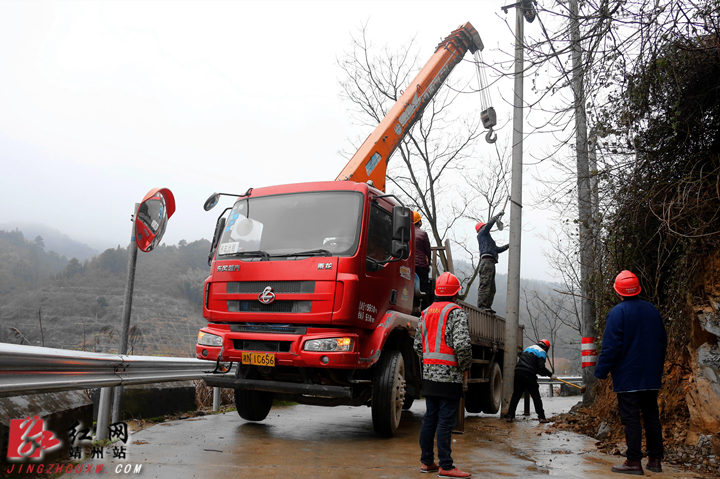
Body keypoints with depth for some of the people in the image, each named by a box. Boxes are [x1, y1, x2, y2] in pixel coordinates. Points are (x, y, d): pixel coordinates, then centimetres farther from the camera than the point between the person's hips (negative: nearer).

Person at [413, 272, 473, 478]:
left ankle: (426, 461, 19)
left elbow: (418, 344, 16)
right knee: (445, 421, -3)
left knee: (430, 418, 12)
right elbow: (462, 345, -20)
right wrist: (466, 365, -4)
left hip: (429, 375, 7)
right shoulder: (456, 312, -10)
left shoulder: (426, 313, 13)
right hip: (449, 375, -7)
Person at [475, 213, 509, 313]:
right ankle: (482, 306, -22)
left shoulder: (488, 238, 35)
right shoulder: (481, 234, 11)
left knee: (491, 287, 5)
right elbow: (489, 224, -2)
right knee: (485, 284, -17)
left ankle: (487, 306, 3)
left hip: (491, 263, 10)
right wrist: (498, 215, 9)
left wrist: (508, 246, 25)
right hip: (487, 261, -10)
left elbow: (498, 249, 34)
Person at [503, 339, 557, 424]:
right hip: (529, 374, -6)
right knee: (536, 396, 5)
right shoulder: (542, 352, 5)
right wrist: (550, 375, 1)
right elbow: (541, 367, -9)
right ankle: (542, 417, 5)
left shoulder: (528, 348, 28)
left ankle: (510, 416, 7)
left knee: (516, 395, 11)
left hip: (518, 372, 6)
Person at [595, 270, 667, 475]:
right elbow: (662, 341, 16)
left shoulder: (617, 313, -13)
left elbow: (610, 346, -16)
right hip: (651, 376, 6)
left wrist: (601, 372, -8)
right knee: (652, 416, 13)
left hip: (627, 377, -6)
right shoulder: (653, 310, 7)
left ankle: (634, 462, -2)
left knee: (631, 418, -3)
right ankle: (655, 460, 17)